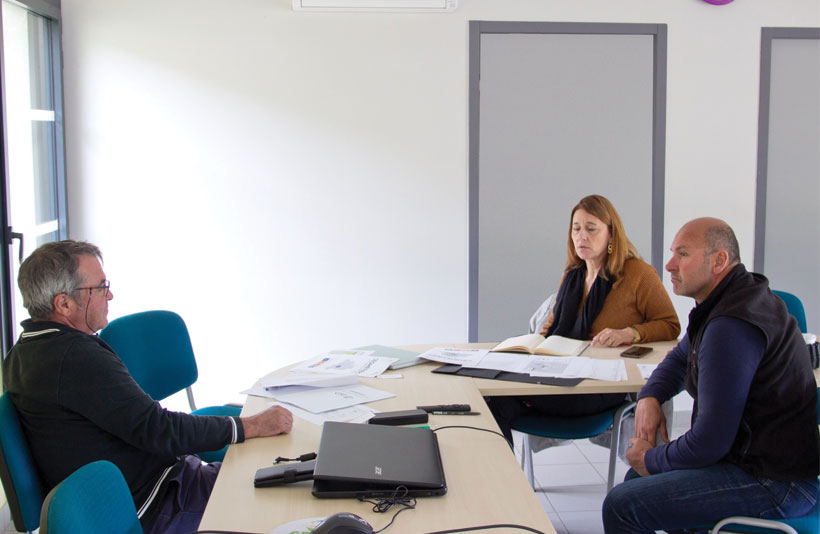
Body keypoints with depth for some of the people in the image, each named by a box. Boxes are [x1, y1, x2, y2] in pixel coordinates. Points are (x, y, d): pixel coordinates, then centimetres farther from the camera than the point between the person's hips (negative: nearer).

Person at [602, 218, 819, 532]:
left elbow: (710, 442, -24)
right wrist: (649, 397, 6)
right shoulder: (730, 301, 11)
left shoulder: (731, 328, -25)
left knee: (622, 505, -17)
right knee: (637, 479, 21)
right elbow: (680, 358, 27)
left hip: (772, 483, -11)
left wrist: (651, 459, -5)